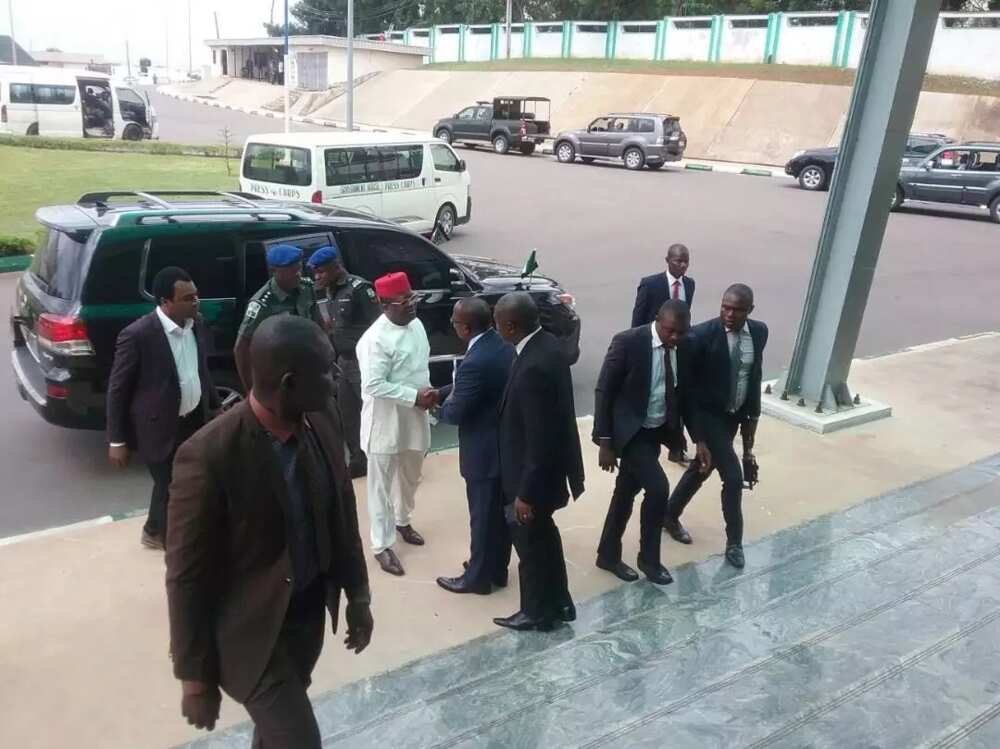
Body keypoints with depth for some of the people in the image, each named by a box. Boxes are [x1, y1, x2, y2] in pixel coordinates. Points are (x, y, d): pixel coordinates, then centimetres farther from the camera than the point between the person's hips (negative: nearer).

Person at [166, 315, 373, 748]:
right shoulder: (209, 456, -28)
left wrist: (357, 593, 11)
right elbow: (186, 577, -19)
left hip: (310, 611, 6)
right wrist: (194, 677, -11)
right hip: (250, 630, -6)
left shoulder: (322, 422, -9)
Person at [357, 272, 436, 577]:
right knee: (382, 485, 5)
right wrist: (414, 397, -23)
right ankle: (383, 546, 17)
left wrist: (427, 390, -2)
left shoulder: (416, 324, 3)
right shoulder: (375, 339, -23)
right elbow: (374, 385, -25)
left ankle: (402, 521, 47)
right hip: (385, 422, -8)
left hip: (414, 419, 8)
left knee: (410, 478, 24)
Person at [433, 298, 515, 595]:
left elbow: (456, 414, -20)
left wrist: (440, 406, 1)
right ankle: (497, 570, 37)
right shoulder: (503, 345, 0)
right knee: (501, 512, 21)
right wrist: (441, 392, 8)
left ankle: (478, 577, 26)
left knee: (483, 517, 9)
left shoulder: (475, 362, -29)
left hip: (485, 453, -9)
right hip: (507, 445, 9)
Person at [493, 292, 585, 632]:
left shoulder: (534, 367, -32)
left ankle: (538, 612, 33)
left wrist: (526, 493, -20)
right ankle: (558, 603, 42)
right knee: (543, 536, 25)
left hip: (535, 474, -9)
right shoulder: (546, 344, -2)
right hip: (548, 468, 10)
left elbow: (539, 439, -28)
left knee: (530, 542, 12)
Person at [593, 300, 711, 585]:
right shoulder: (627, 342, -20)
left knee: (626, 493, 16)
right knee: (658, 487, -15)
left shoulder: (682, 348, -2)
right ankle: (649, 558, 7)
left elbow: (685, 395, 8)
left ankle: (609, 555, 33)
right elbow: (604, 391, -16)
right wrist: (604, 442, -17)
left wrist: (699, 440, 3)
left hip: (656, 432, 6)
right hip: (629, 431, -6)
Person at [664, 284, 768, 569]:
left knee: (702, 468, 19)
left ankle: (670, 515, 41)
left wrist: (752, 417, 9)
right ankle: (734, 541, 13)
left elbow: (755, 374, 8)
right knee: (733, 477, -8)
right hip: (708, 414, -6)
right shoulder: (702, 334, -21)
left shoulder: (759, 332, -3)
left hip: (735, 414, 6)